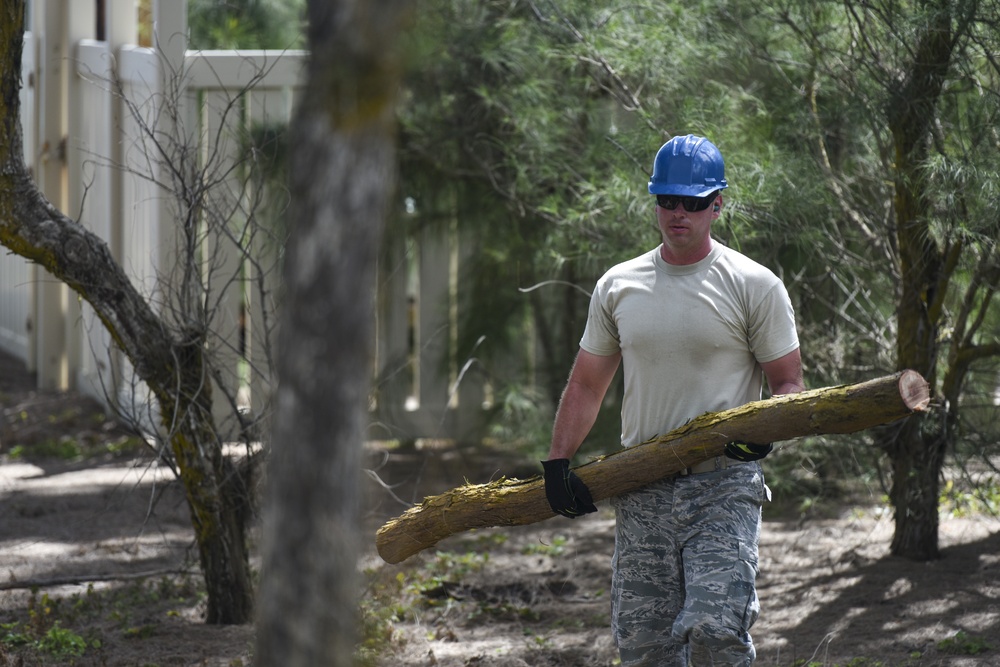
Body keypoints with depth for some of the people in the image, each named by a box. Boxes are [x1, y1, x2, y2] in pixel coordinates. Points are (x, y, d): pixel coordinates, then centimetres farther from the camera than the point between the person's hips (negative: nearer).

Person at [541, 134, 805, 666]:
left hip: (724, 486, -4)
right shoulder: (617, 287, 10)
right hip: (641, 492, 4)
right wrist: (557, 463, 6)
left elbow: (788, 382, 0)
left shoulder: (754, 286, -1)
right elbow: (586, 385, 17)